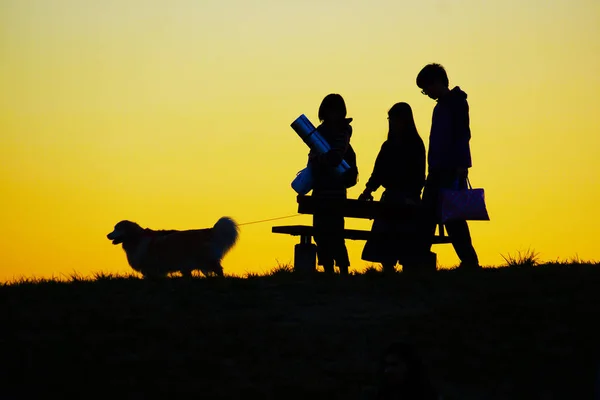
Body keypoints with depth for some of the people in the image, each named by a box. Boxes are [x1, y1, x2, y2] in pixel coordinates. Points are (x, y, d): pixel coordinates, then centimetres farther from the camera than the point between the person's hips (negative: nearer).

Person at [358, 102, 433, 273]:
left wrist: (411, 197, -23)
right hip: (389, 199, 6)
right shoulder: (388, 146, 14)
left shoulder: (415, 145, -2)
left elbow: (419, 176, -9)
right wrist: (368, 190, -5)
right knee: (382, 243, 0)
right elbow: (378, 172, 12)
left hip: (408, 202, -6)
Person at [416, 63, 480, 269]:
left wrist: (460, 166, -21)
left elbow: (462, 135, -14)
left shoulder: (456, 102, -5)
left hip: (451, 171, -9)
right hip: (438, 171, 9)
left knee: (453, 217, -11)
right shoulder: (440, 107, 21)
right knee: (427, 216, 5)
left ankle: (469, 260, -10)